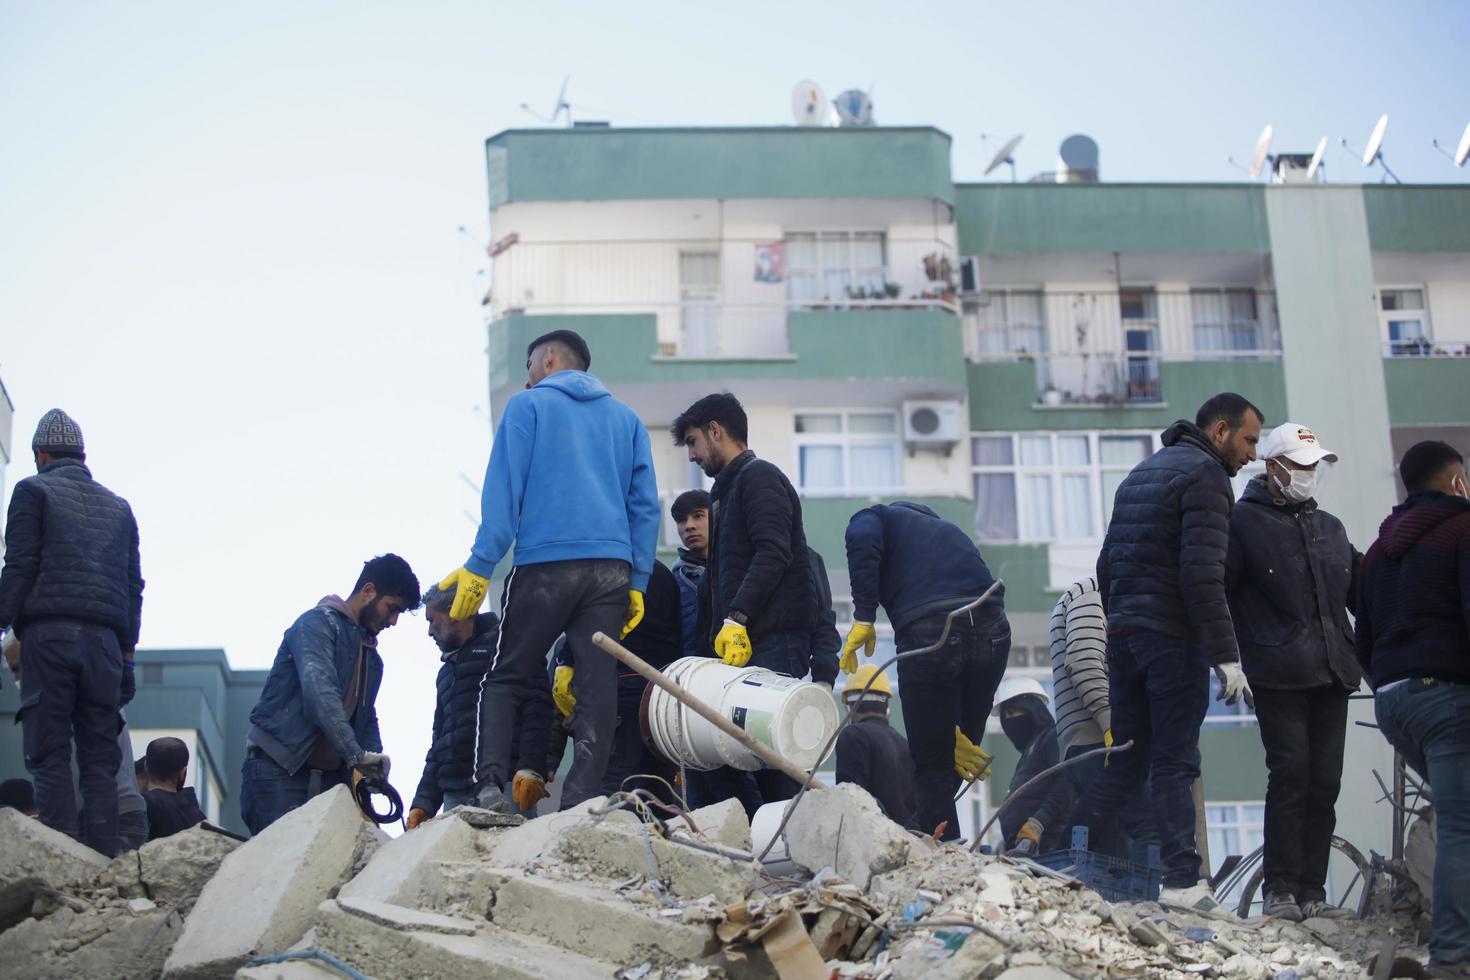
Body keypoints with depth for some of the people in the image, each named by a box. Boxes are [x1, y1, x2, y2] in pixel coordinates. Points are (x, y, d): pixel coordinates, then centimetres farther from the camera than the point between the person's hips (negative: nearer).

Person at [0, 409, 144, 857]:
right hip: (105, 639, 4)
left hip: (49, 633, -4)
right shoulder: (118, 506, 23)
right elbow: (133, 585, 18)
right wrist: (127, 654, 19)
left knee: (50, 756, -7)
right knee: (100, 759, 2)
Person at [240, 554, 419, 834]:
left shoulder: (372, 658, 21)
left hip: (331, 779, 8)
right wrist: (357, 755, -30)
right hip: (279, 772, -8)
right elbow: (319, 691, -22)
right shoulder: (319, 622, -7)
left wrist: (373, 764, 1)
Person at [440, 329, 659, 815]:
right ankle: (580, 805, -5)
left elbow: (504, 489, -3)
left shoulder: (528, 405, 7)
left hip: (544, 565, -3)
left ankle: (490, 786, -11)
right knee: (598, 688, 2)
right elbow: (646, 504, 14)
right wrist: (638, 582, 13)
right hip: (612, 569, 3)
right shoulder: (626, 417, 20)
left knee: (506, 679, 6)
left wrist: (479, 566, -4)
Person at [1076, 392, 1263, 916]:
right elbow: (1202, 573, -19)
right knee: (1175, 761, -5)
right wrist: (1227, 655, -19)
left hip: (1123, 633, 8)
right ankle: (1181, 879, -4)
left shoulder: (1140, 474, 20)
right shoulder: (1204, 475, -8)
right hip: (1173, 637, -8)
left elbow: (1107, 565, 21)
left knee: (1127, 758, 12)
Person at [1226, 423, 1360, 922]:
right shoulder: (1244, 521, 1)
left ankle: (1312, 892, 8)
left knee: (1324, 785, 4)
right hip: (1279, 675, -6)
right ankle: (1280, 890, -5)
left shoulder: (1330, 528, 21)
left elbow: (1361, 595, 26)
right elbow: (1215, 590, -6)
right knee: (1290, 775, -10)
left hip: (1332, 675, 6)